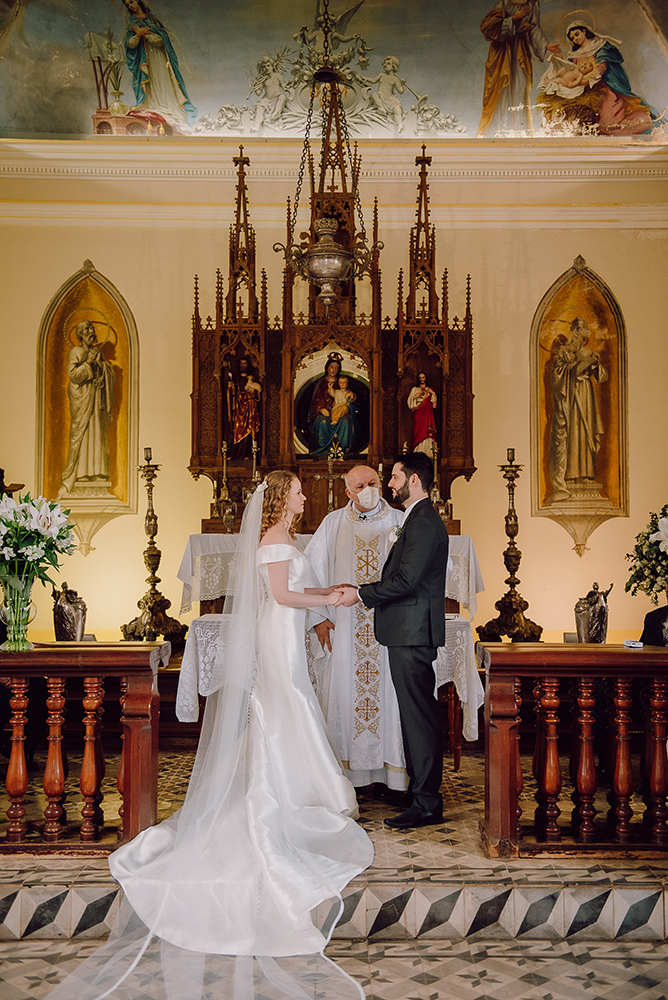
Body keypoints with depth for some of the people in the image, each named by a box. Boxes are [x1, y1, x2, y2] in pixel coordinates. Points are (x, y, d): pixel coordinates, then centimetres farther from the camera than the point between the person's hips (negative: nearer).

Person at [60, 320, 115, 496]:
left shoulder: (98, 352, 16)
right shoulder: (75, 353, -1)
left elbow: (110, 374, 11)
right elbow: (72, 374, -14)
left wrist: (100, 362, -5)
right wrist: (88, 362, -15)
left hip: (98, 399, 6)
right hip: (82, 399, -6)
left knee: (98, 433, 2)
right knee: (80, 433, -7)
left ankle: (96, 471, 5)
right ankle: (79, 472, -4)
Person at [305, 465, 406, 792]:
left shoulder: (400, 522, 6)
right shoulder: (333, 524, 8)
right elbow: (311, 570, 8)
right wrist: (318, 618, 2)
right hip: (343, 628, 1)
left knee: (388, 693, -1)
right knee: (342, 691, 0)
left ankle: (389, 772, 8)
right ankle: (343, 774, 9)